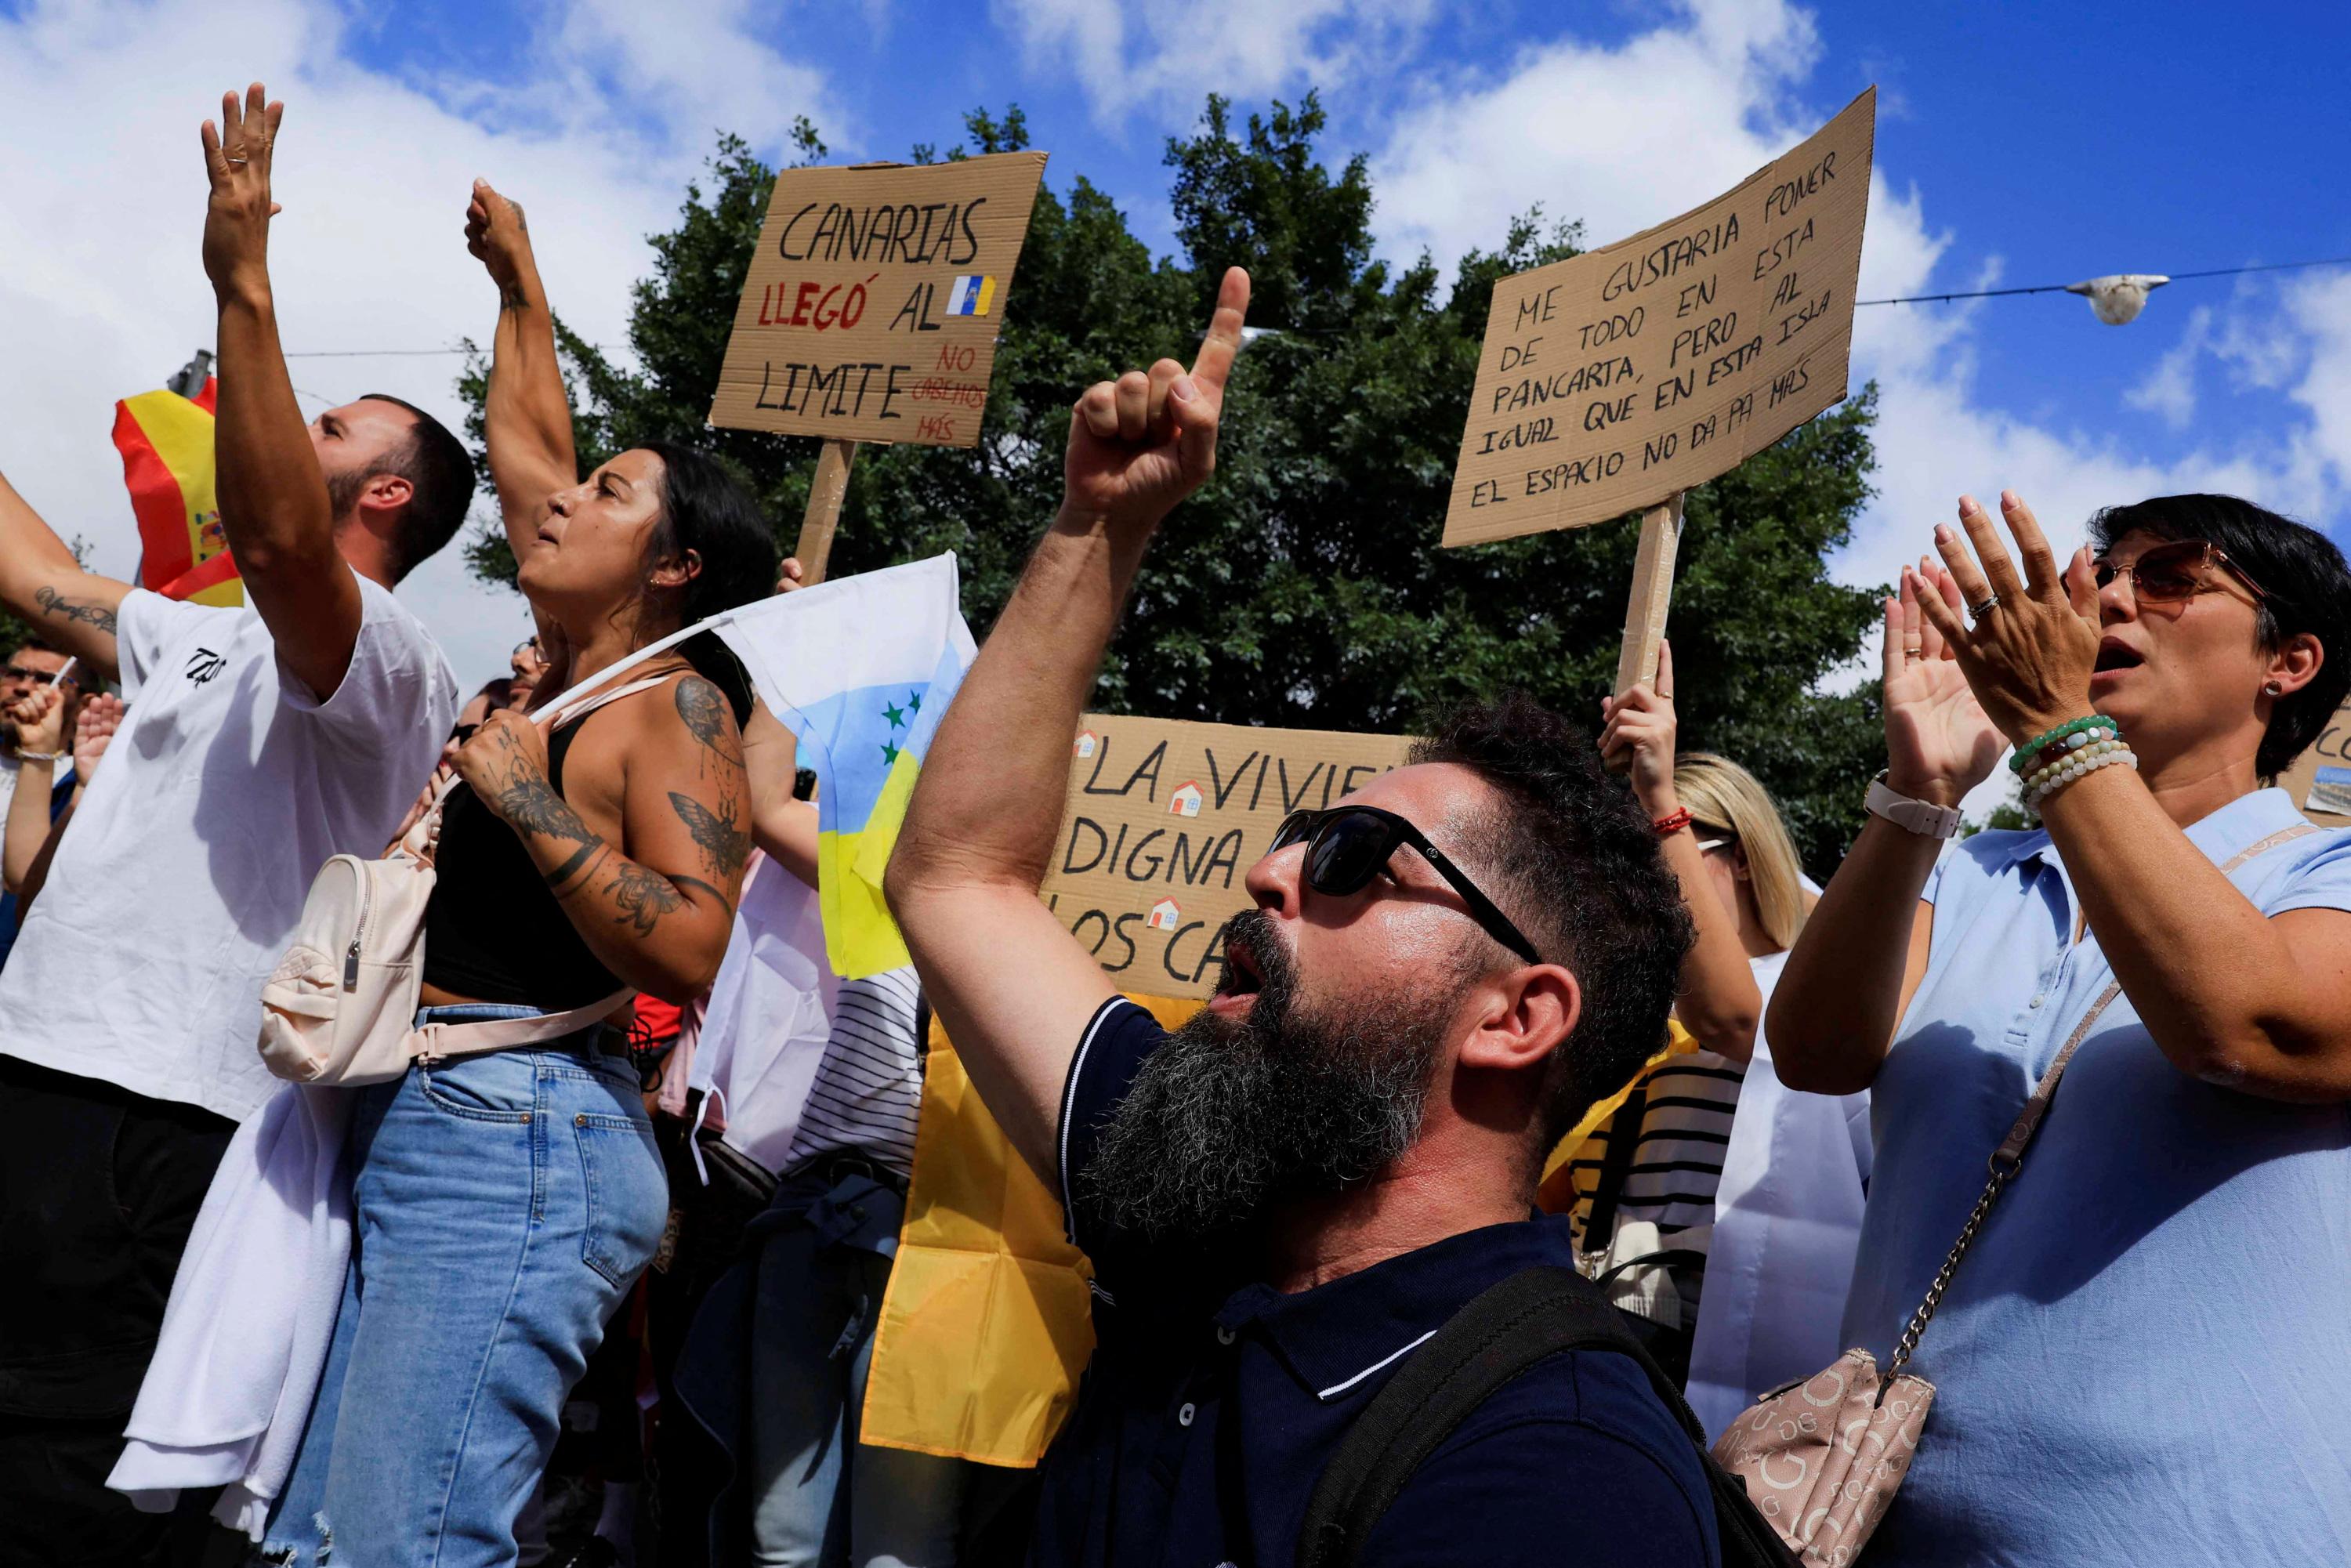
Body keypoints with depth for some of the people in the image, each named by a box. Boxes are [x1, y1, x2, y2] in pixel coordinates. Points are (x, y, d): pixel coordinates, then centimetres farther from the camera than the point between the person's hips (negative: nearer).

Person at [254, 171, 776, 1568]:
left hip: (512, 1147, -9)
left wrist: (528, 803, -18)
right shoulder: (566, 672, 16)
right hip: (410, 1132, 9)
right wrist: (518, 276, 40)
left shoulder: (675, 703, -7)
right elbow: (526, 444, 32)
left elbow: (695, 953, -22)